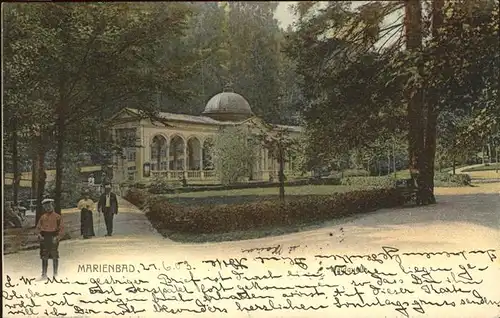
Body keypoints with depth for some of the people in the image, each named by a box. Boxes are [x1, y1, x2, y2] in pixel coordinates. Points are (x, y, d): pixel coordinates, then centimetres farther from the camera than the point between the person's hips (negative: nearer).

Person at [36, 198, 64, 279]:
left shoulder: (57, 217, 0)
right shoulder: (43, 217, 13)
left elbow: (61, 228, -3)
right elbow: (38, 227, 15)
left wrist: (57, 237, -15)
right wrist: (39, 235, -3)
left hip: (53, 238, -4)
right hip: (44, 239, 4)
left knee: (54, 256, 1)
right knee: (44, 257, 7)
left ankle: (55, 273, 8)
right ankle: (44, 273, 13)